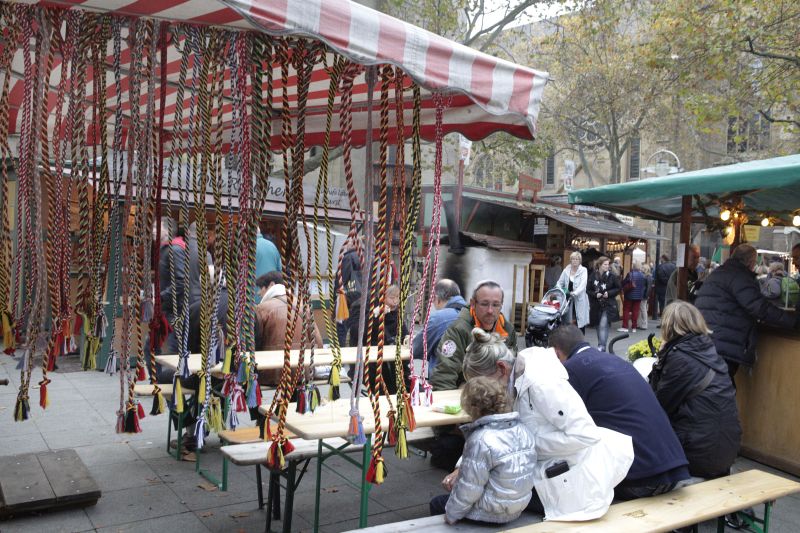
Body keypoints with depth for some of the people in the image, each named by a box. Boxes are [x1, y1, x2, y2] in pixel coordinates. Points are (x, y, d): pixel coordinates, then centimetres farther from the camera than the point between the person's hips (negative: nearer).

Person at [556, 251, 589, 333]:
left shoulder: (583, 270, -3)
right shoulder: (566, 270, 7)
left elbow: (583, 285, -16)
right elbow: (560, 283, 14)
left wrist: (574, 293, -30)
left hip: (579, 300, -3)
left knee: (581, 322, 1)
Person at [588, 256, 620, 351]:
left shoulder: (612, 276, -5)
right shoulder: (593, 276, -2)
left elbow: (618, 289, 3)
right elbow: (588, 290, 4)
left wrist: (609, 293, -12)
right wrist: (595, 294, -14)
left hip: (608, 305, -3)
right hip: (596, 305, 3)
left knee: (603, 325, -15)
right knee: (598, 326, 12)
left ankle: (602, 346, -15)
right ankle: (601, 345, 27)